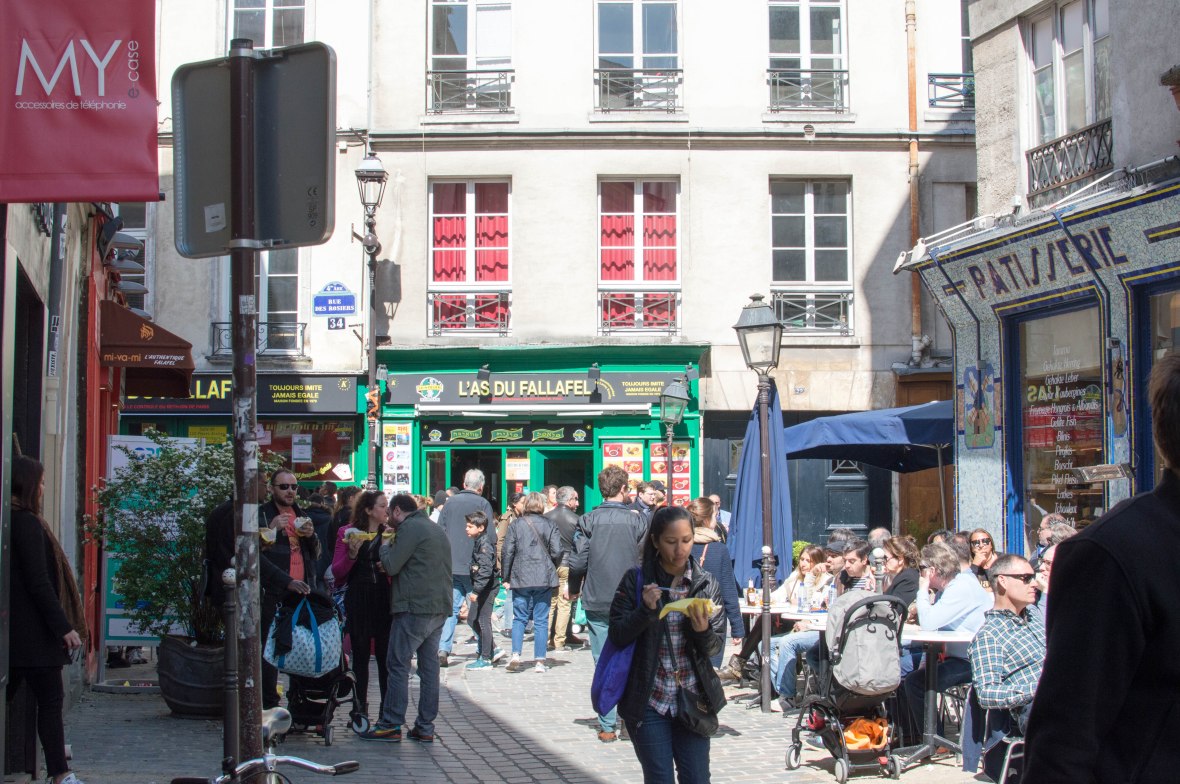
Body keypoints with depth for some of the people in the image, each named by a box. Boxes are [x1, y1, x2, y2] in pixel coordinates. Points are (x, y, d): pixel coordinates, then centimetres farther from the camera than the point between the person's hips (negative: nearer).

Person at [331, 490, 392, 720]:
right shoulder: (349, 533, 0)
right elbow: (337, 571, -2)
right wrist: (352, 554, -18)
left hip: (384, 600, 1)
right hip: (358, 602, -1)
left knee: (385, 655, 1)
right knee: (360, 655, 6)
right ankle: (360, 709, 13)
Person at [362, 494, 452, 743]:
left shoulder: (409, 528, -8)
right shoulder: (438, 529, 20)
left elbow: (391, 566, -12)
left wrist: (385, 547, 8)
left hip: (415, 607, -8)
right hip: (440, 608, 8)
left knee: (398, 664, -3)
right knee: (429, 665, 8)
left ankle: (391, 725, -4)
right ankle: (425, 727, 9)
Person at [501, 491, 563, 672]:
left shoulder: (516, 524, 1)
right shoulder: (549, 525, 1)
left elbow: (508, 552, -1)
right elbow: (557, 552, -5)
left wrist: (506, 578, 6)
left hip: (520, 579, 0)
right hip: (544, 580, 0)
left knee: (519, 618, 9)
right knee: (541, 620, 5)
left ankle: (515, 655, -7)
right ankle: (539, 661, 3)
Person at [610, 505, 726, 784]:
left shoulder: (707, 584, 2)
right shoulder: (635, 580, -2)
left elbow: (716, 647, 2)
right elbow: (617, 636, -4)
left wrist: (703, 631, -19)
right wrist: (645, 610, -19)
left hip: (693, 699, 2)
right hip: (648, 701, -2)